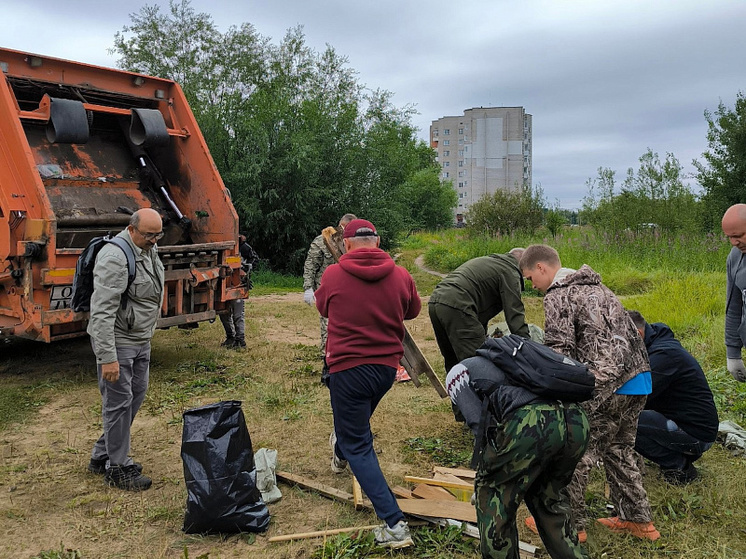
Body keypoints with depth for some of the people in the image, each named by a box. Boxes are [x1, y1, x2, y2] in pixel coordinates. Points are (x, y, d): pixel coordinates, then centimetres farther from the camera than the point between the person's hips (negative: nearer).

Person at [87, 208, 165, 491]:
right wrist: (107, 357, -29)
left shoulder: (149, 249, 7)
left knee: (136, 394, 15)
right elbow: (102, 311, -27)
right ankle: (117, 468, 13)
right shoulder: (115, 258, -23)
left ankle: (102, 455, 30)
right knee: (119, 402, -1)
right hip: (118, 341, -9)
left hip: (141, 339, 10)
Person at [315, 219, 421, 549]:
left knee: (358, 446, 4)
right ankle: (340, 453, 63)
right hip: (387, 366, 4)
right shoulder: (400, 276, -6)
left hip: (347, 369, -4)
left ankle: (394, 525, -4)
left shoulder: (333, 275, -11)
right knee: (357, 426, 32)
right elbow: (412, 311, 13)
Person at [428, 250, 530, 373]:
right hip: (455, 307, -10)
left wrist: (484, 339, 39)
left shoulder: (488, 261, 32)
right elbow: (515, 313, -6)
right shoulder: (510, 272, 4)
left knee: (453, 362, 20)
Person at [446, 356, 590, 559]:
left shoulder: (459, 374, 23)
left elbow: (479, 424, 9)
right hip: (577, 421, 7)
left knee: (491, 494, 19)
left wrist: (484, 482, 20)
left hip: (529, 424, -7)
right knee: (549, 495, 32)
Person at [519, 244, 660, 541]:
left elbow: (558, 351, -14)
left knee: (577, 452, 3)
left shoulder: (558, 296, -7)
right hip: (639, 376, 10)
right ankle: (639, 520, 30)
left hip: (606, 385, -9)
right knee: (619, 449, 22)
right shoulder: (596, 285, 22)